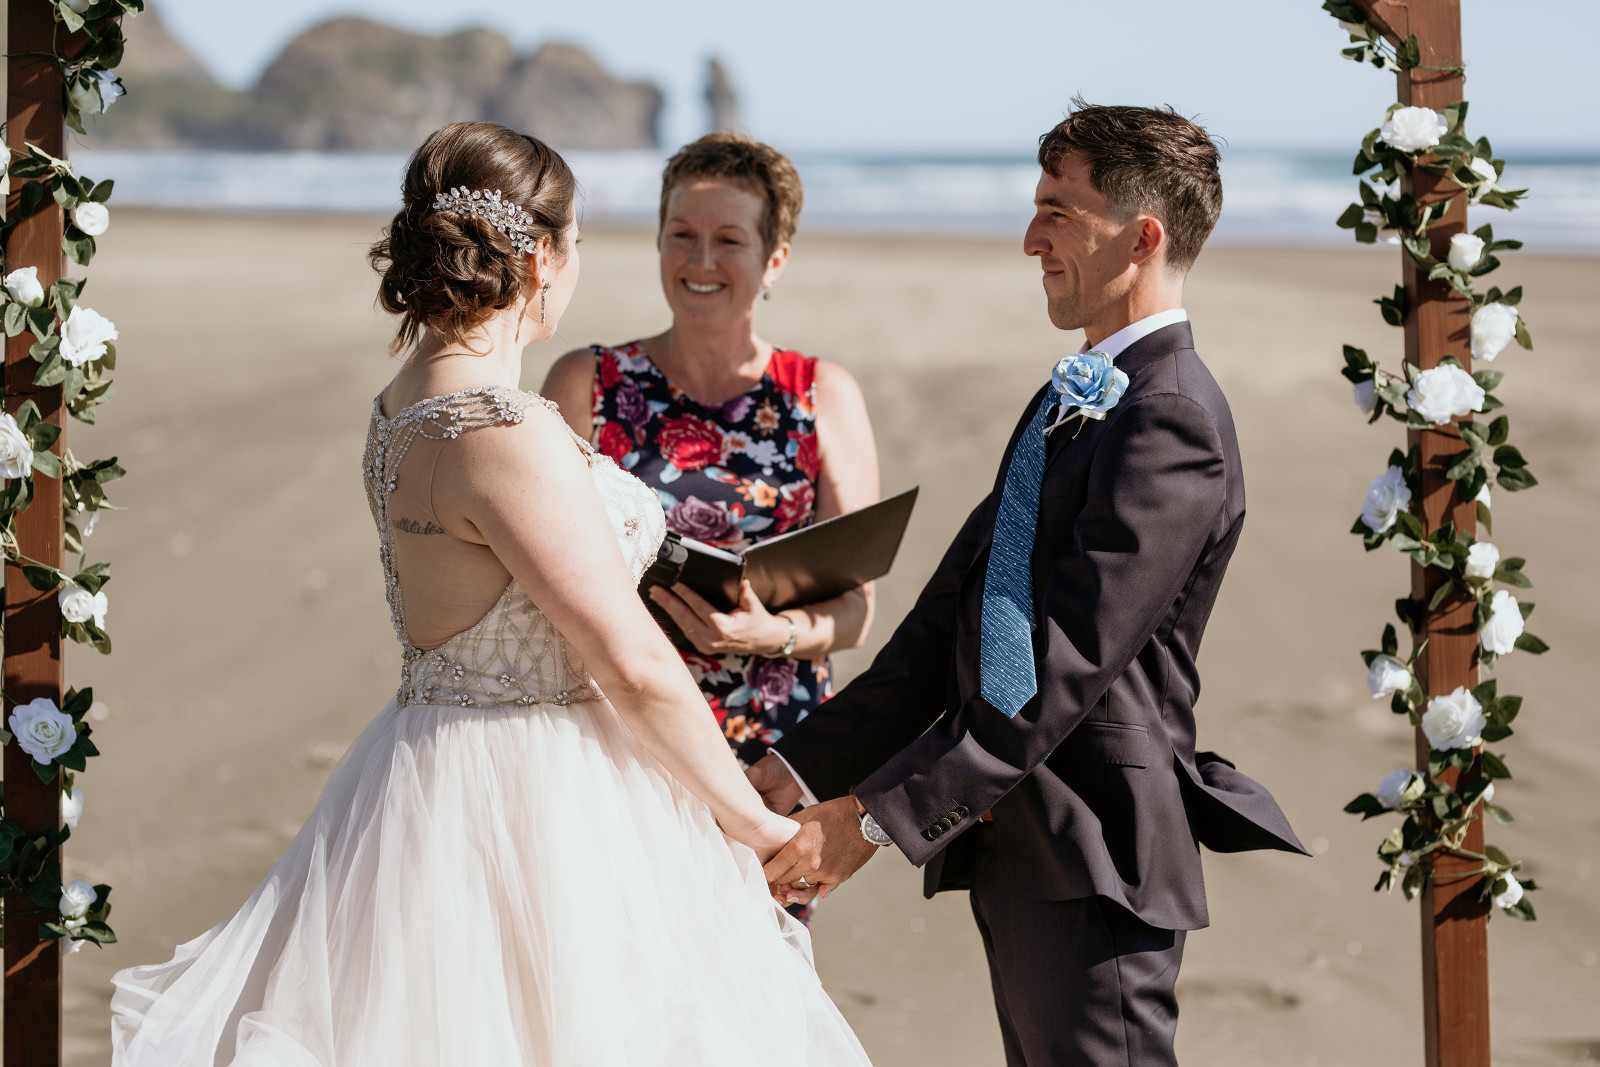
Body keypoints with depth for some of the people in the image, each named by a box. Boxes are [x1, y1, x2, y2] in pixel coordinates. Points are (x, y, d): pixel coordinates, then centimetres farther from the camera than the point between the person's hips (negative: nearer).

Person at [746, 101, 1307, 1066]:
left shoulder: (1172, 420, -16)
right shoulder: (1068, 403, 16)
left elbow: (1068, 663, -22)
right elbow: (952, 621, 15)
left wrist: (876, 815, -22)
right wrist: (804, 764, 6)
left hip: (1093, 856, -10)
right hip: (1011, 843, 10)